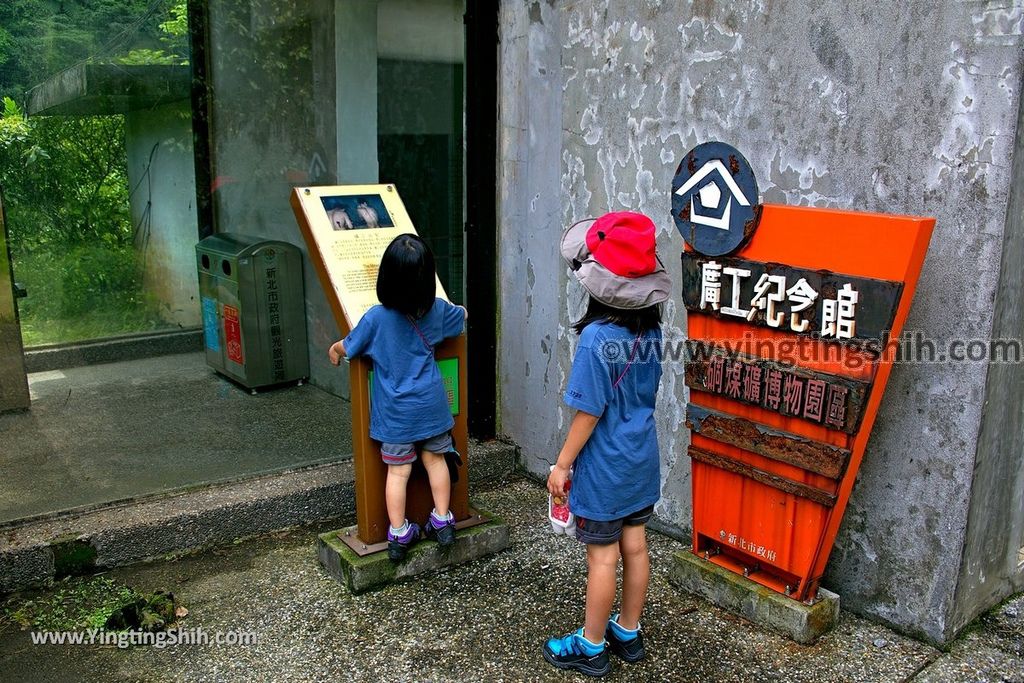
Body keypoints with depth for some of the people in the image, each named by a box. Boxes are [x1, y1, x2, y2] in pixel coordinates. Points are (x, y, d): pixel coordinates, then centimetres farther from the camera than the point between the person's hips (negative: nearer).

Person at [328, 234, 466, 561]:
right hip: (432, 405, 3)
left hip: (396, 411, -2)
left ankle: (399, 534, 15)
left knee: (398, 470, 7)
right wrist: (452, 309, 39)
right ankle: (442, 522, 26)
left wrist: (334, 350, 20)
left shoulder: (377, 317, -18)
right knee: (435, 460, 17)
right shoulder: (436, 310, -7)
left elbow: (346, 348, -3)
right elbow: (463, 315, 17)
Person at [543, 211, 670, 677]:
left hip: (605, 467, -7)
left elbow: (589, 412, -20)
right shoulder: (649, 329, -2)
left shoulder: (597, 338, -24)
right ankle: (628, 633, 34)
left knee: (602, 557, 6)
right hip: (643, 461, 7)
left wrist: (562, 464, -10)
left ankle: (591, 647, 22)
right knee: (634, 547, 17)